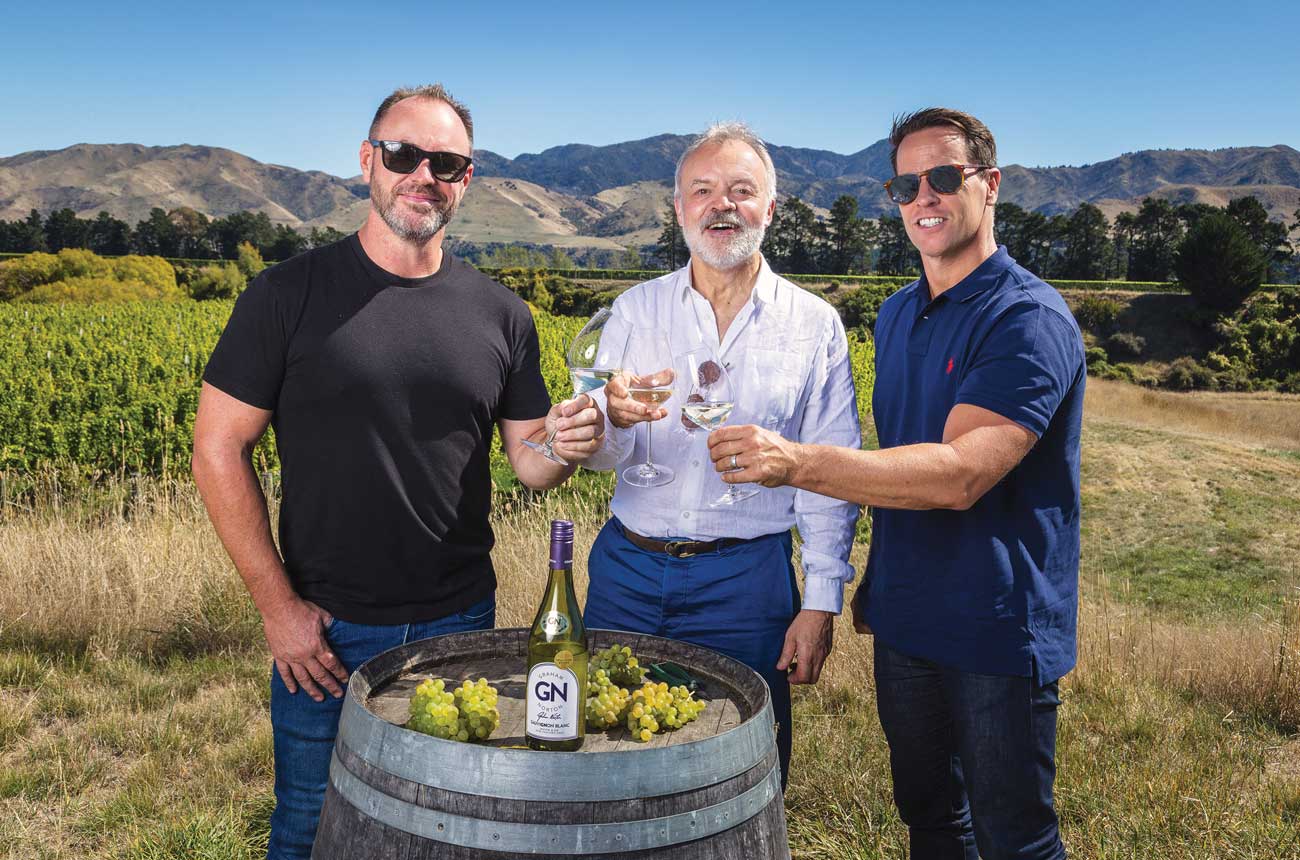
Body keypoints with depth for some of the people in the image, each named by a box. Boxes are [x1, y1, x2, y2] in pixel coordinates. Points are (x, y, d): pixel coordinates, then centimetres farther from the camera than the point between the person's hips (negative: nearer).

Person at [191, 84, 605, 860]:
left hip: (459, 622, 3)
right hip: (325, 629, -2)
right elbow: (219, 450, -6)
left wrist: (564, 447, -18)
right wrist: (278, 604, -11)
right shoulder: (291, 294, -7)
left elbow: (528, 460, 7)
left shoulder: (500, 315, 1)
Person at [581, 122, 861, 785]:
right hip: (628, 569, 2)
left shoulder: (815, 325, 1)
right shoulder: (635, 309, 5)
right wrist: (616, 417, -24)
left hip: (747, 580, -1)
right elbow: (600, 455, 0)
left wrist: (821, 602, -4)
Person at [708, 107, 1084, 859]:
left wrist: (799, 462, -39)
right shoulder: (897, 316, 9)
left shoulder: (1029, 319, -17)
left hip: (999, 629, -7)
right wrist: (876, 579, 14)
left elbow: (960, 474, -30)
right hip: (906, 623, 7)